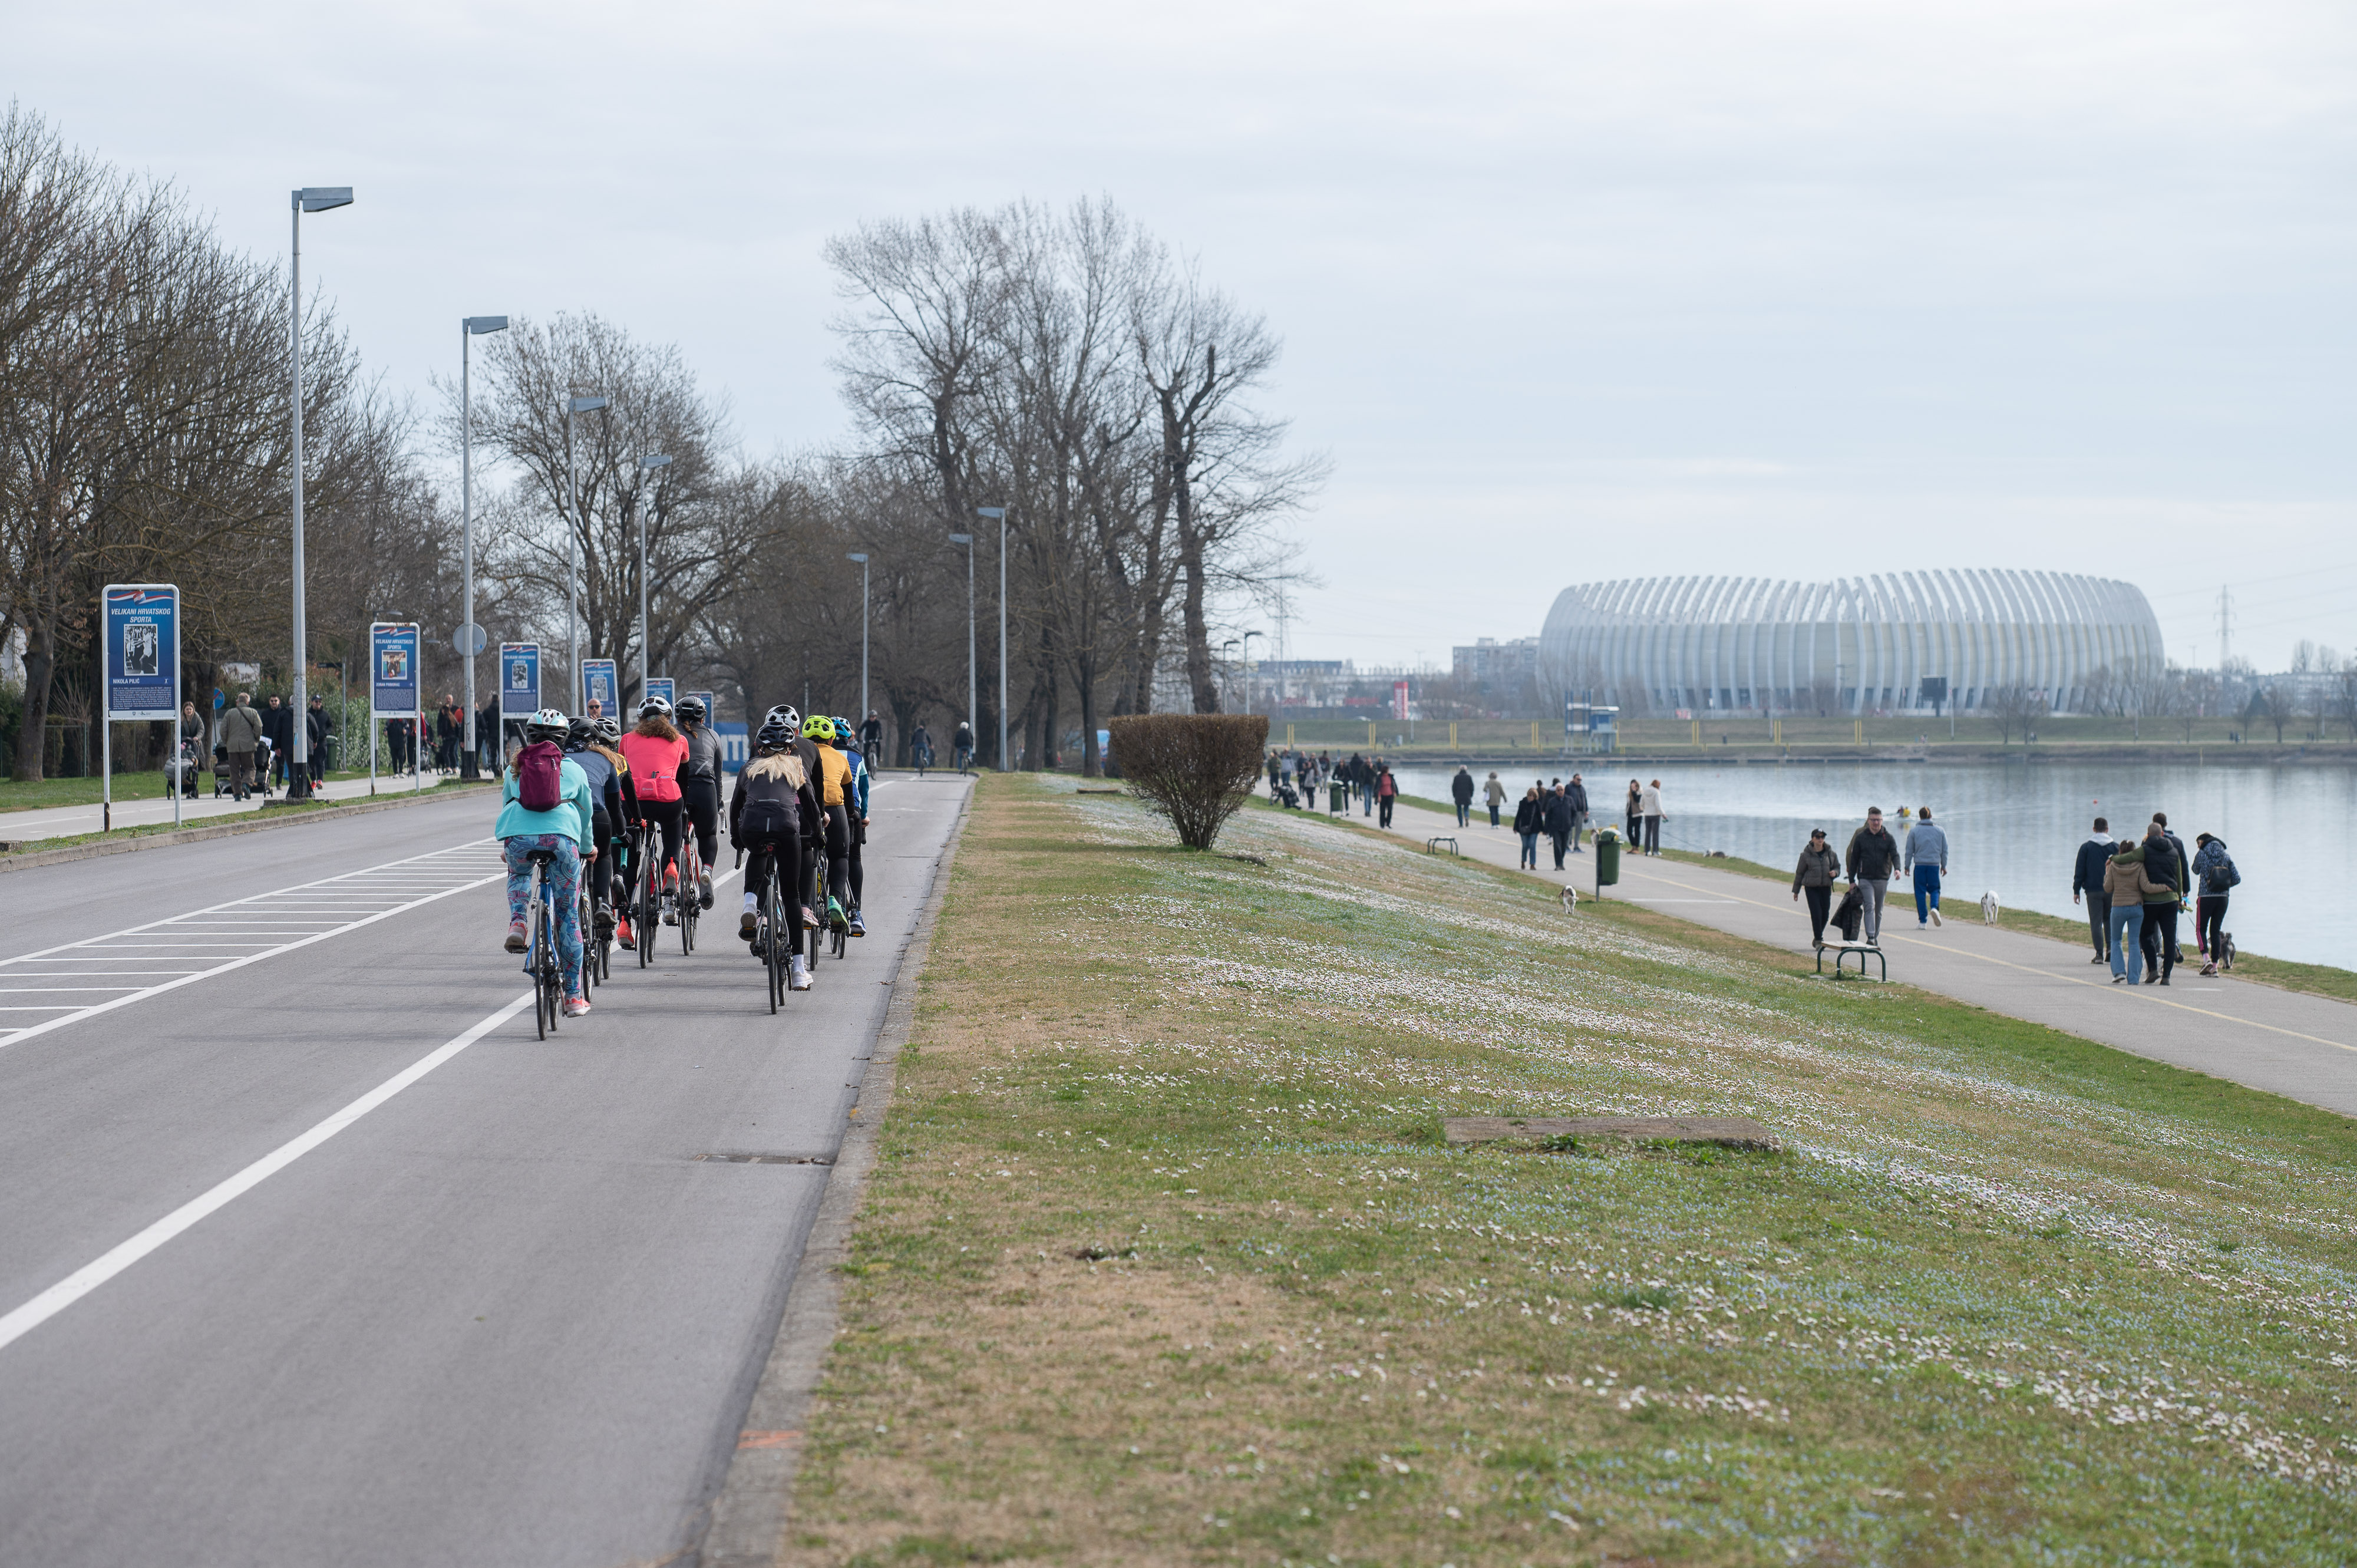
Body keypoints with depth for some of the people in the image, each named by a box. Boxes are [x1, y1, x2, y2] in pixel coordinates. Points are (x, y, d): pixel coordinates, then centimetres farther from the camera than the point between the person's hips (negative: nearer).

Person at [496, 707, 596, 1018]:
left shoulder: (513, 769, 24)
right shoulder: (573, 770, 23)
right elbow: (585, 813, 33)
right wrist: (587, 848, 52)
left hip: (518, 837, 1)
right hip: (561, 837, -1)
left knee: (518, 874, 38)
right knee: (568, 917, 10)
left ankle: (517, 923, 8)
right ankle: (574, 997, 11)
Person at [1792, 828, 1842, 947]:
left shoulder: (1830, 853, 6)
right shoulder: (1806, 854, -2)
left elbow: (1837, 867, 18)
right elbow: (1799, 872, 6)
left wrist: (1835, 873, -8)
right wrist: (1796, 891, 10)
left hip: (1826, 888, 3)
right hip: (1811, 888, -3)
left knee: (1825, 914, 3)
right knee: (1816, 914, -10)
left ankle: (1817, 937, 23)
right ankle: (1818, 940, -4)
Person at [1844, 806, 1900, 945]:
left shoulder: (1888, 838, 6)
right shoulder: (1860, 837, 5)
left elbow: (1895, 855, -4)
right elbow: (1854, 859, 8)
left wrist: (1897, 868, -25)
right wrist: (1852, 880, 4)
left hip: (1882, 879, 2)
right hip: (1865, 879, -2)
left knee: (1878, 910, 8)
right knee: (1870, 907, -17)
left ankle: (1876, 939, 17)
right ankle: (1870, 937, -25)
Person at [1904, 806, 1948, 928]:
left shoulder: (1914, 831, -1)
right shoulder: (1939, 831, 5)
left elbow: (1909, 851, 1)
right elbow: (1945, 851, 10)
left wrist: (1907, 866, 9)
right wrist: (1944, 866, 20)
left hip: (1920, 865, -1)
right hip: (1934, 865, 1)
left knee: (1920, 892, 4)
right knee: (1934, 889, 14)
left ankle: (1923, 921, 2)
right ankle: (1934, 907, -17)